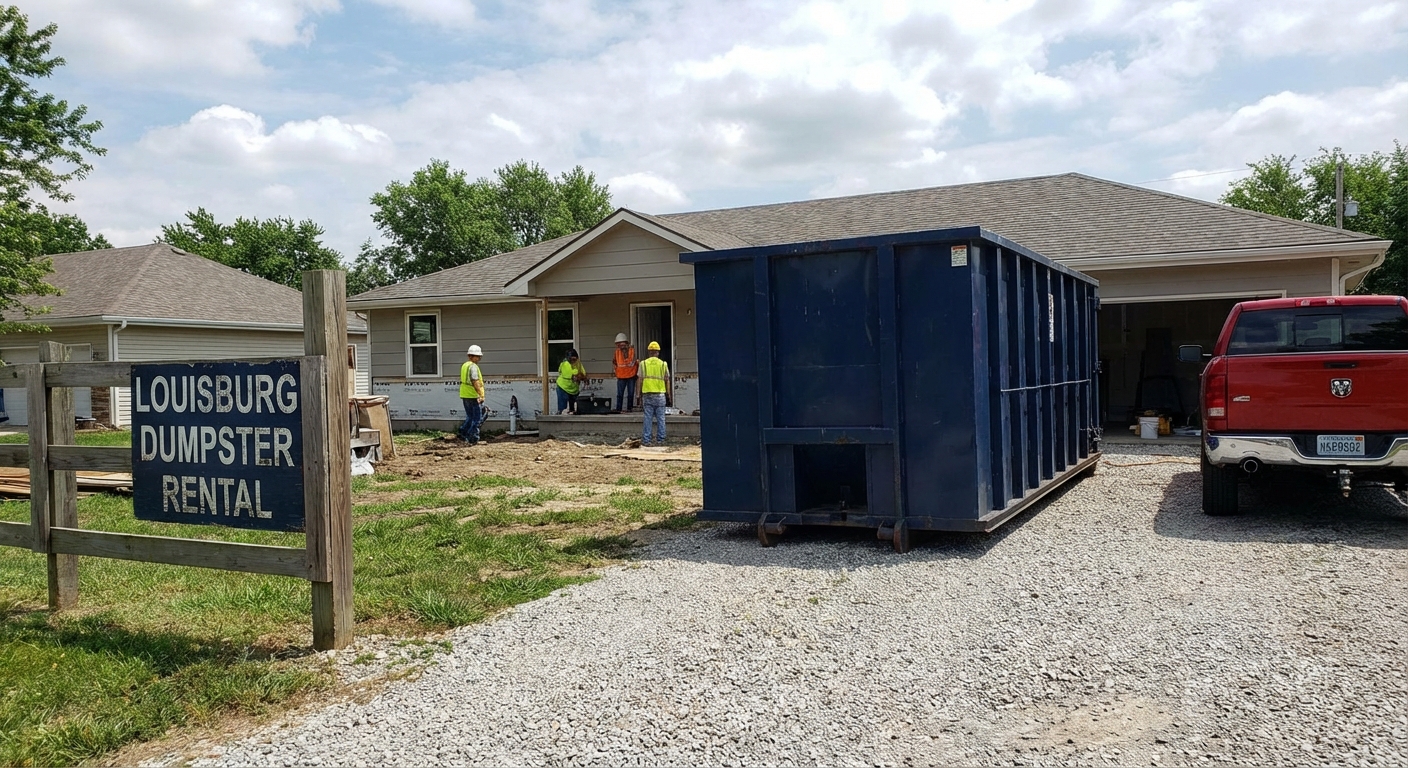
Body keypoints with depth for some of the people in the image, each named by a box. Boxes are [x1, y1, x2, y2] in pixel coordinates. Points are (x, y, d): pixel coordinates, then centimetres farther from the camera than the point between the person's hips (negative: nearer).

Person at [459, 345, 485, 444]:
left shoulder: (464, 365, 14)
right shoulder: (473, 366, -15)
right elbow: (475, 381, -24)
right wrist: (480, 395, -26)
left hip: (465, 395, 9)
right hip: (474, 396, -9)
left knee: (470, 417, 20)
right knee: (477, 418, 0)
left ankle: (463, 433, 11)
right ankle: (473, 439, 0)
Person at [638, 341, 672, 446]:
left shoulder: (643, 363, 3)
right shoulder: (663, 364, 2)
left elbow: (640, 381, 2)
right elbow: (667, 381, 3)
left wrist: (640, 395, 8)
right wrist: (669, 395, 11)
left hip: (647, 395, 0)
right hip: (660, 395, 0)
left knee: (648, 418, 3)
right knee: (660, 419, 5)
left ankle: (646, 440, 3)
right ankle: (660, 440, 7)